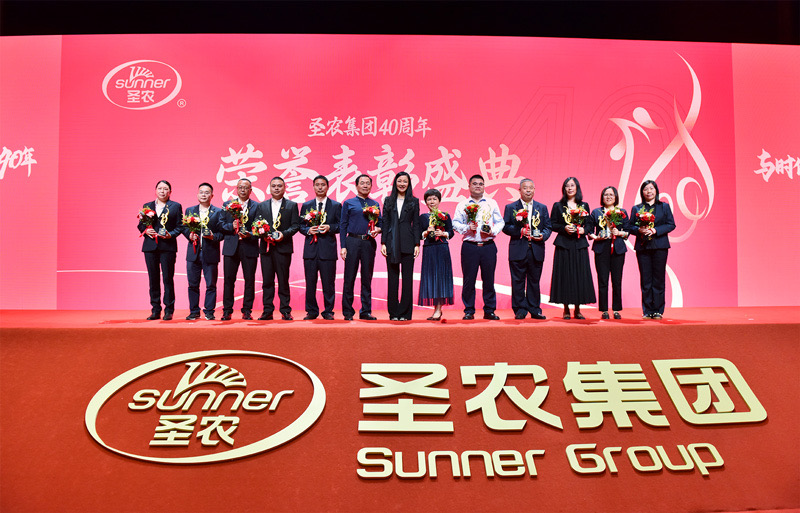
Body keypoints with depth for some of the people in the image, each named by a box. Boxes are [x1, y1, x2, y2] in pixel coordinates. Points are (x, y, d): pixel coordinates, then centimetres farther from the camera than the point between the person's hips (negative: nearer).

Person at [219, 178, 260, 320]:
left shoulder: (257, 206, 6)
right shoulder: (227, 205, 13)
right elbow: (221, 224, 7)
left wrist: (249, 234, -17)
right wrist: (232, 226, -11)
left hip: (249, 247, -1)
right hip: (231, 247, 1)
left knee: (249, 279, 1)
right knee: (228, 279, 3)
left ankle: (247, 310, 11)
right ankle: (227, 311, 11)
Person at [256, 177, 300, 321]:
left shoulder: (292, 205, 7)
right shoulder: (262, 206, 15)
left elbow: (296, 225, 1)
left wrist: (284, 234, -14)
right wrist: (263, 235, -8)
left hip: (283, 247, -2)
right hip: (266, 247, 3)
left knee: (283, 280, -1)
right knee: (267, 280, 3)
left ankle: (285, 311, 5)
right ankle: (267, 311, 8)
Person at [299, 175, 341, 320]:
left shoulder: (336, 206, 8)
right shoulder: (306, 206, 13)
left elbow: (341, 225, 4)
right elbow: (300, 225, 12)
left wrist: (329, 228, -14)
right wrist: (308, 230, -8)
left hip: (328, 248, -2)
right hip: (310, 249, 2)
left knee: (328, 282, 0)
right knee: (310, 282, 3)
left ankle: (328, 311, 10)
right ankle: (311, 311, 13)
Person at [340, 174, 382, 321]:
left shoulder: (375, 204, 15)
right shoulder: (348, 203, 7)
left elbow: (380, 224, 17)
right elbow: (343, 226, 4)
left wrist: (377, 229, -7)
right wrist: (343, 246, -4)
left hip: (369, 243, 2)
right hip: (353, 242, -2)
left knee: (367, 278, 5)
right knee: (349, 278, -2)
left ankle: (366, 311, 12)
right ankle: (348, 312, 7)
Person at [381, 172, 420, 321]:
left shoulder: (414, 202, 7)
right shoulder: (388, 201, 11)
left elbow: (416, 224, 5)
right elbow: (385, 223, 8)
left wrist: (417, 244, -3)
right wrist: (383, 243, 0)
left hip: (407, 244, -1)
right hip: (391, 243, 1)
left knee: (407, 277, 0)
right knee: (392, 278, 3)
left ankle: (405, 313, 6)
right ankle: (393, 312, 9)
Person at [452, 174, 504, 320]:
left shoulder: (492, 203, 12)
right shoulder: (462, 205, 9)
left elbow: (500, 222, 11)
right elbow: (455, 223, 5)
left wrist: (492, 231, -7)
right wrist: (467, 228, -11)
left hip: (488, 246, 1)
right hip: (469, 246, -1)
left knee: (489, 279, 3)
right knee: (469, 279, -1)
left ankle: (489, 310, 12)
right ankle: (469, 311, 9)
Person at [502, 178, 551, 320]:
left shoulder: (542, 208, 13)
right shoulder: (510, 207, 6)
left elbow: (548, 227, 12)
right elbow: (505, 227, 0)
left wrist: (543, 236, -8)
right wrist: (520, 231, -14)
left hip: (536, 251, 2)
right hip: (518, 251, -2)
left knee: (534, 281, 7)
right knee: (518, 282, 1)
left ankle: (535, 310, 15)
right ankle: (520, 310, 10)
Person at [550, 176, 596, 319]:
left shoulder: (584, 205, 12)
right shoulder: (558, 206, 6)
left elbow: (589, 224, 11)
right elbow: (552, 224, 2)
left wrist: (584, 230, -9)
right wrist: (564, 228, -14)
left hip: (580, 245, 2)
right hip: (564, 245, -2)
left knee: (580, 275, 0)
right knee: (564, 275, -3)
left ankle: (577, 309, 11)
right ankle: (566, 309, 7)